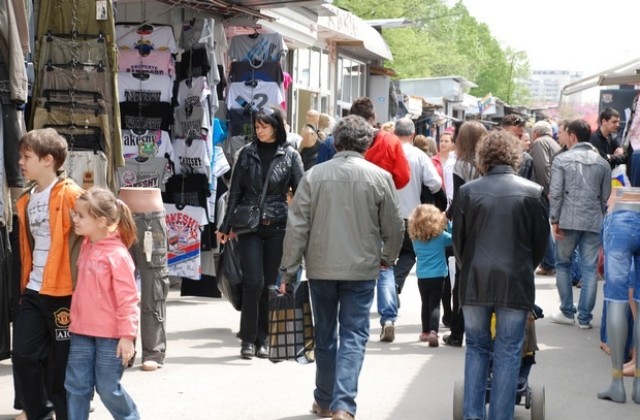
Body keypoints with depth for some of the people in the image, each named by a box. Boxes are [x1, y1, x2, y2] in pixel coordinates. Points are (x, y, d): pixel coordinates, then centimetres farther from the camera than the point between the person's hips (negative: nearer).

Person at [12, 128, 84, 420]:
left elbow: (84, 240, -13)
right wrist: (25, 283, 16)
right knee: (23, 355, 4)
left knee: (63, 364, 2)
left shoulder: (70, 195, -11)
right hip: (33, 291, 7)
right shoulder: (27, 200, 12)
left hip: (63, 292, -7)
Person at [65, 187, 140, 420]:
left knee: (108, 388, 4)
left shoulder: (117, 254, -18)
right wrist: (75, 318, 17)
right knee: (76, 385, 8)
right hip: (81, 332, 7)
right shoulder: (86, 246, 6)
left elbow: (127, 298, -17)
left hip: (109, 334, -7)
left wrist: (127, 335, -17)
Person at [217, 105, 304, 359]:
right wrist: (225, 226, 7)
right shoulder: (247, 153, 6)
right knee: (254, 281, -8)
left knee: (270, 284, 4)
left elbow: (300, 193, 2)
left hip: (278, 226, 0)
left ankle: (263, 339, 15)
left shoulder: (290, 156, 3)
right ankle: (248, 339, 3)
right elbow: (235, 192, 8)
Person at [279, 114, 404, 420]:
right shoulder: (380, 177, -6)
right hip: (361, 269, -2)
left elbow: (297, 226, -4)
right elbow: (393, 227, 1)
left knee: (325, 335, 16)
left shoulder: (315, 175, -3)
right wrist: (388, 257, 20)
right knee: (353, 336, 2)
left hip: (320, 268, 2)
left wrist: (289, 271, 2)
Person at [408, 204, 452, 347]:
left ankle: (425, 332, 28)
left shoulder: (415, 238, -2)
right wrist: (447, 222, 8)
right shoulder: (440, 236, -7)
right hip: (437, 276, -3)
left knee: (425, 304, 17)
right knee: (434, 305, -5)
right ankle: (433, 332, -22)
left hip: (422, 277, 3)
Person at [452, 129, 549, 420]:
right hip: (516, 282, -1)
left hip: (475, 281, 1)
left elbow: (458, 241, 5)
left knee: (476, 348, 14)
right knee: (508, 353, 6)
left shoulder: (468, 191, -1)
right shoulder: (533, 192, -3)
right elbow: (541, 242, 4)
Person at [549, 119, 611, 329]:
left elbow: (555, 193, -8)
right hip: (594, 221, 2)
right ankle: (585, 317, 6)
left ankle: (567, 312, 15)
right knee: (589, 269, 5)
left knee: (563, 264, 14)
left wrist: (554, 219, -3)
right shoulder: (602, 162, 6)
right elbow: (605, 196, 8)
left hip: (568, 220, -2)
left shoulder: (562, 159, -3)